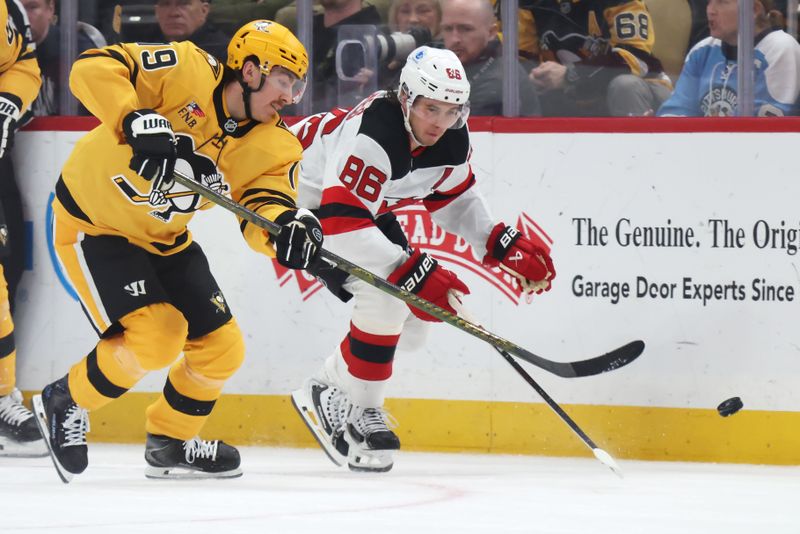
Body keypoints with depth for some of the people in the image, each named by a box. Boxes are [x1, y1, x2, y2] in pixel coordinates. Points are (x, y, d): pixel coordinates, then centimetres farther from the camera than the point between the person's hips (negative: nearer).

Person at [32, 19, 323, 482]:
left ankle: (172, 442, 30)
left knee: (222, 349, 6)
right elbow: (94, 67, -30)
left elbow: (263, 211, -18)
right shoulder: (187, 72, -23)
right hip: (92, 223, -7)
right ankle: (66, 404, 4)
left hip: (164, 239, 7)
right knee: (156, 337, -20)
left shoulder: (274, 147, -6)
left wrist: (286, 228, -41)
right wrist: (135, 120, -45)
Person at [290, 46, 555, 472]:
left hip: (363, 205, 9)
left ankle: (329, 390, 21)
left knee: (412, 319, 8)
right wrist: (412, 272, -45)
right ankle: (357, 412, -9)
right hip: (302, 203, -9)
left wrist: (506, 246, -6)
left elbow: (454, 199, 7)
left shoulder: (452, 141, -11)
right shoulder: (372, 137, -37)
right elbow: (340, 223, -41)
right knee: (386, 299, -23)